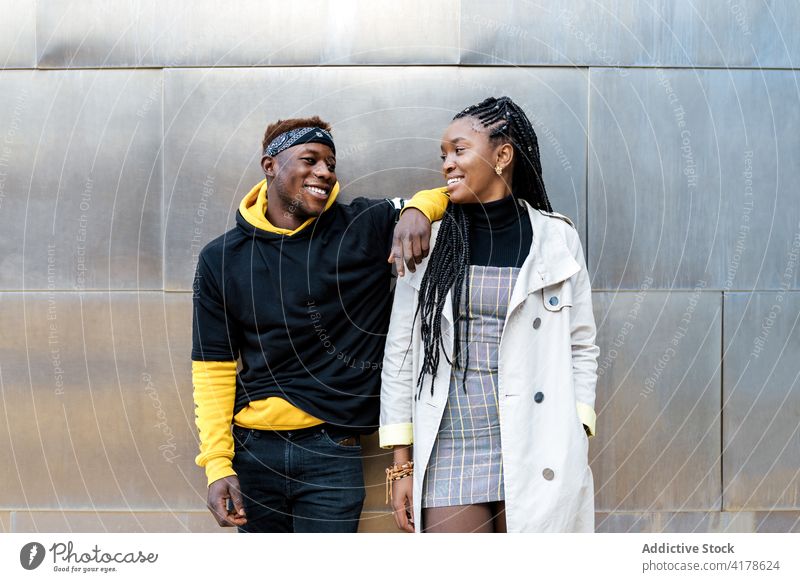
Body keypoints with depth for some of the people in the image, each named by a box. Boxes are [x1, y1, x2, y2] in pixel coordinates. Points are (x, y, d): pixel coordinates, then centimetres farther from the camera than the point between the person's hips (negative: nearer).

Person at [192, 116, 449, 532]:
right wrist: (217, 465, -4)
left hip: (333, 453, -1)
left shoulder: (365, 228, -2)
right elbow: (213, 370, 3)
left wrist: (417, 209, -21)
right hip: (253, 452, 2)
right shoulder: (221, 259, 3)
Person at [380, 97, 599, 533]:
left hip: (535, 460, 0)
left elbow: (581, 349, 7)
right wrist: (402, 465, 3)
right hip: (448, 458, 1)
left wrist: (574, 443, -2)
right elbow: (399, 355, 6)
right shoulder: (427, 242, 4)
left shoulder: (556, 239, 3)